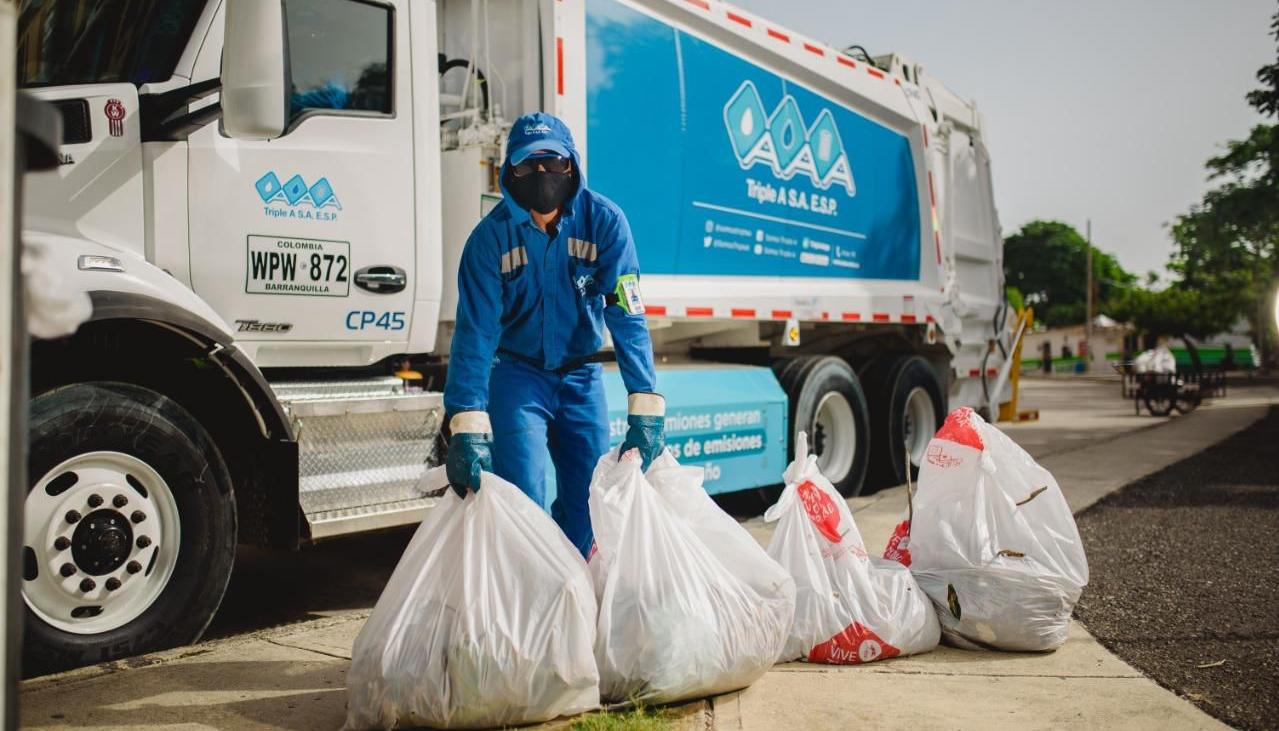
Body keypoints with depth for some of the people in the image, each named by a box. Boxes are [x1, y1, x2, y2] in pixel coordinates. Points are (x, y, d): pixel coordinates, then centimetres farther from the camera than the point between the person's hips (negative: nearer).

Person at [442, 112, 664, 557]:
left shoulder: (603, 220, -15)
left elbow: (627, 316, -19)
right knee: (522, 503, -11)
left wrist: (646, 410, -28)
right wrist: (467, 428, -29)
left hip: (581, 374, 2)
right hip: (517, 373, -1)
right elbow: (475, 331, -20)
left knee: (587, 504, 5)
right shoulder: (492, 235, -15)